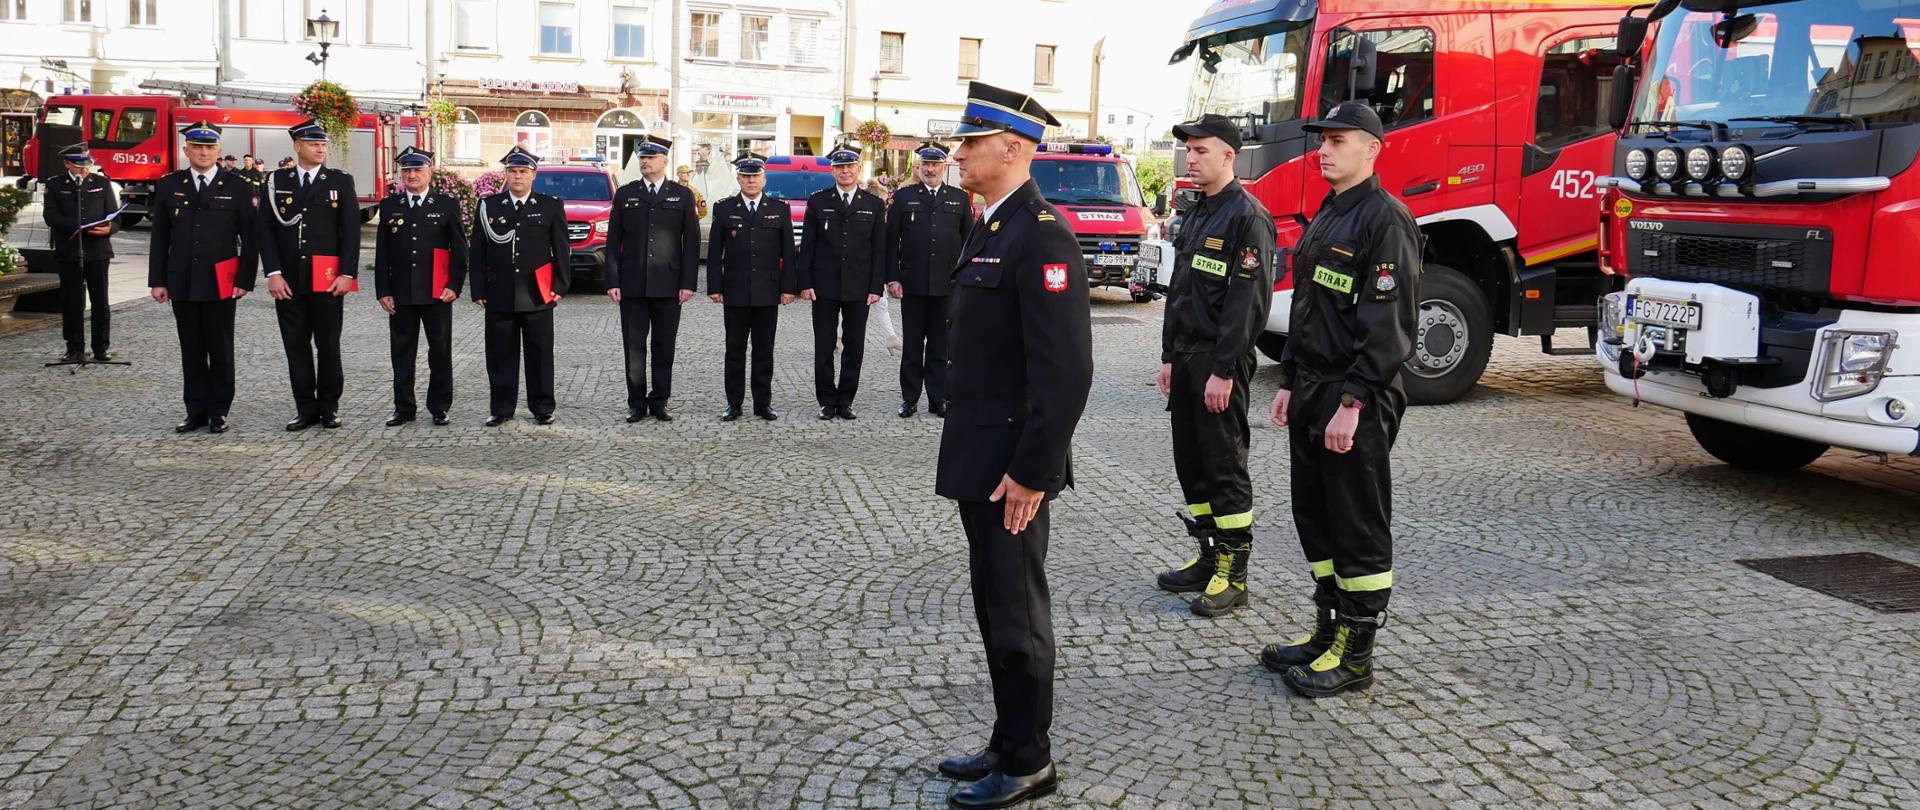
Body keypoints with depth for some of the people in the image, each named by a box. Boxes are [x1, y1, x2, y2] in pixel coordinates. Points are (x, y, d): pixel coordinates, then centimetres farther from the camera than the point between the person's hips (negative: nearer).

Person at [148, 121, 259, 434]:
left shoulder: (237, 188, 1)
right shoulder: (169, 186, 8)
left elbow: (250, 238, -1)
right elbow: (159, 238, 9)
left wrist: (245, 280, -7)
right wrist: (158, 280, 4)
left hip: (220, 284, -2)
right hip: (182, 284, 3)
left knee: (221, 350, 3)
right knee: (191, 350, 8)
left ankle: (218, 412, 12)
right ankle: (196, 411, 15)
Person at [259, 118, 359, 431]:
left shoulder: (341, 181, 4)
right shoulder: (276, 182, 7)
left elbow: (351, 230, 0)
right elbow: (267, 229, 4)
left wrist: (347, 274, -9)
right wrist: (273, 273, -6)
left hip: (328, 280, -2)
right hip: (288, 281, 2)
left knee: (328, 345, 3)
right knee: (296, 346, 5)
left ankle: (329, 406, 14)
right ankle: (305, 408, 13)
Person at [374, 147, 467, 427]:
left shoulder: (448, 205, 4)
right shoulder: (389, 206, 9)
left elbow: (459, 249, 3)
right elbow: (381, 252, 8)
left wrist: (454, 286, -6)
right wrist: (383, 291, 1)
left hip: (437, 293, -2)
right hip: (400, 294, 2)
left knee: (440, 351, 3)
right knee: (402, 352, 5)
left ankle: (440, 408, 12)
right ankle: (404, 408, 13)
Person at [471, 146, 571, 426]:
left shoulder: (551, 206, 4)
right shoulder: (488, 206, 7)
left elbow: (561, 250, 4)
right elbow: (478, 252, 6)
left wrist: (560, 286, -2)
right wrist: (479, 290, 0)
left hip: (537, 295, -1)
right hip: (499, 295, 1)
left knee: (540, 355, 5)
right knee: (500, 356, 5)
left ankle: (542, 408, 14)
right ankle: (501, 409, 15)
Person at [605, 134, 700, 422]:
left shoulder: (682, 195, 6)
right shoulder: (625, 194, 9)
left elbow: (691, 242, 3)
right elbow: (614, 241, 7)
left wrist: (688, 283, -4)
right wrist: (612, 282, -2)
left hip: (668, 286, -1)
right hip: (632, 285, 1)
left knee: (664, 348, 4)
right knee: (633, 348, 3)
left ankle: (659, 403, 13)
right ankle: (636, 404, 11)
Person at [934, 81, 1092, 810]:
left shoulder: (1040, 236, -18)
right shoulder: (990, 229, 13)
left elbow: (1066, 369, -23)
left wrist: (1031, 471, -22)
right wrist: (969, 454, 17)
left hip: (1010, 466, -10)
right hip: (980, 457, 10)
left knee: (1016, 612, 2)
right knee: (996, 607, 17)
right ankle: (1009, 744, 30)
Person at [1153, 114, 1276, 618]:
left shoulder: (1248, 217, -12)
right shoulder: (1195, 214, 16)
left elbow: (1247, 301, -18)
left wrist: (1223, 372, -20)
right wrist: (1169, 358, 15)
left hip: (1219, 365, -9)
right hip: (1186, 359, 9)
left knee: (1225, 467, -2)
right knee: (1191, 464, 12)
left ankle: (1233, 575, 7)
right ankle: (1210, 557, 24)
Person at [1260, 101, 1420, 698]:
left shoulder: (1385, 219, -13)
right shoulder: (1325, 218, 17)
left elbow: (1389, 324, -19)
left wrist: (1351, 403, -23)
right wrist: (1290, 384, 17)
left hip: (1356, 402, -9)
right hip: (1312, 394, 9)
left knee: (1358, 528, 0)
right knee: (1315, 517, 14)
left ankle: (1355, 656, 10)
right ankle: (1327, 633, 26)